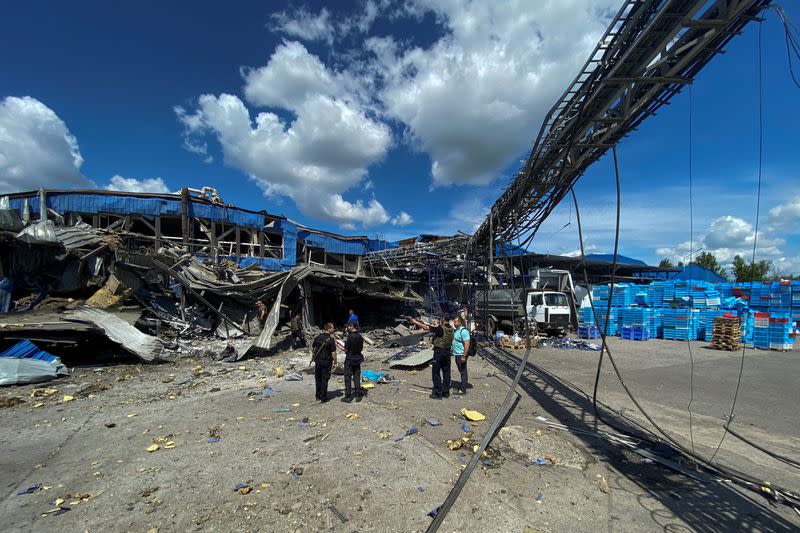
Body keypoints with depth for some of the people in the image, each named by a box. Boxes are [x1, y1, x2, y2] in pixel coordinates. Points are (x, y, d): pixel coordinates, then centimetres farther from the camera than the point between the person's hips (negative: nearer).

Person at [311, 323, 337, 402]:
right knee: (324, 380, 5)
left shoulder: (318, 337, -1)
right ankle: (323, 398, 12)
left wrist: (313, 356, 25)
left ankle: (318, 396, 28)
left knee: (318, 379, 17)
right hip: (326, 362, -5)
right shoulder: (331, 340, -17)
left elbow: (312, 347, 10)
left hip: (317, 361, 5)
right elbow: (333, 353, -17)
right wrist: (334, 363, -8)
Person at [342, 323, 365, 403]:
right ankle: (358, 395, 19)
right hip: (358, 359, 6)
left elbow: (346, 350, -16)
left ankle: (348, 397, 11)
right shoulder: (360, 336, 0)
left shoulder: (350, 337, -20)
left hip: (350, 360, -6)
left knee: (347, 378, 6)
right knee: (357, 377, 14)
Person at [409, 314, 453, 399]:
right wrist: (437, 324, 28)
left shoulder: (440, 328, -17)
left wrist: (415, 322, -5)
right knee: (446, 372, 13)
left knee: (436, 372, 2)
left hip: (439, 352, -7)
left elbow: (426, 327, -14)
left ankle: (438, 393, 6)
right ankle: (446, 392, 21)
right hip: (447, 352, 7)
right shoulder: (451, 329, 2)